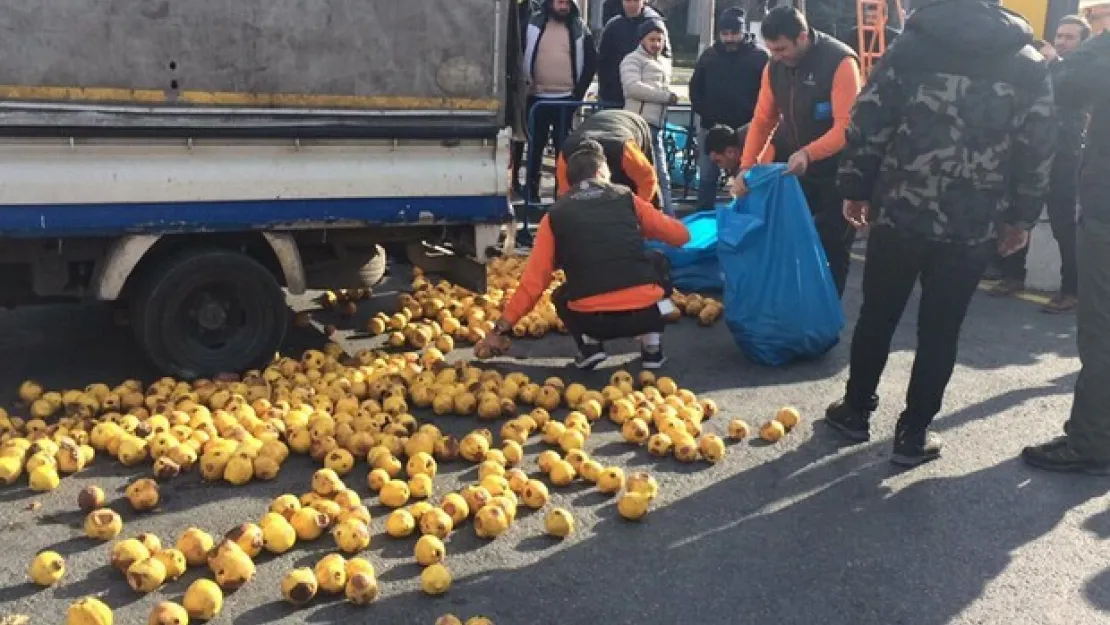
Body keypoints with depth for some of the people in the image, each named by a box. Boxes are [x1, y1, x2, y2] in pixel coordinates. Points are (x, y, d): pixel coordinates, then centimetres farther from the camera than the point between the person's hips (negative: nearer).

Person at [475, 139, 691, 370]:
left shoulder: (555, 215, 12)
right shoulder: (626, 199, 13)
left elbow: (533, 282, 9)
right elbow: (681, 235, 21)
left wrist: (501, 329, 18)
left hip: (592, 321, 1)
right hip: (646, 311, 0)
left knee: (561, 297, 35)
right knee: (657, 262, 32)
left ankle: (590, 345, 9)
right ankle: (652, 345, 20)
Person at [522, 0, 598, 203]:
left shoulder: (580, 28, 5)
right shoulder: (534, 23, 3)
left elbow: (591, 62, 6)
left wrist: (580, 91, -1)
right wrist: (524, 84, -3)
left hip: (567, 98, 0)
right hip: (537, 96, 0)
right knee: (536, 145, 6)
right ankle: (532, 191, 13)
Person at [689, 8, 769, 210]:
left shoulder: (760, 56, -4)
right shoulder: (709, 55, 7)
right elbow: (695, 88, 13)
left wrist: (752, 118, -12)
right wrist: (705, 113, 1)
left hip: (746, 129, -3)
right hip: (711, 127, 3)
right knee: (707, 178, 6)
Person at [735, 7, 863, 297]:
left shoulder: (840, 62, -21)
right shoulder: (774, 66, -1)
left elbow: (846, 127, -26)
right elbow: (762, 120, 2)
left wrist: (808, 153, -40)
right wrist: (746, 167, -7)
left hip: (836, 174, -6)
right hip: (795, 171, 6)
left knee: (832, 249, 1)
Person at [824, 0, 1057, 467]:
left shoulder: (911, 45, 0)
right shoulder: (1029, 64, 4)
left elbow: (869, 122, -4)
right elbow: (1038, 148, 2)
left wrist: (856, 189, 5)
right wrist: (1021, 216, 11)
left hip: (900, 211, 0)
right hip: (974, 224, 1)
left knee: (877, 316, 15)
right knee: (940, 330, 9)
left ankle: (856, 411, 27)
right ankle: (913, 433, 15)